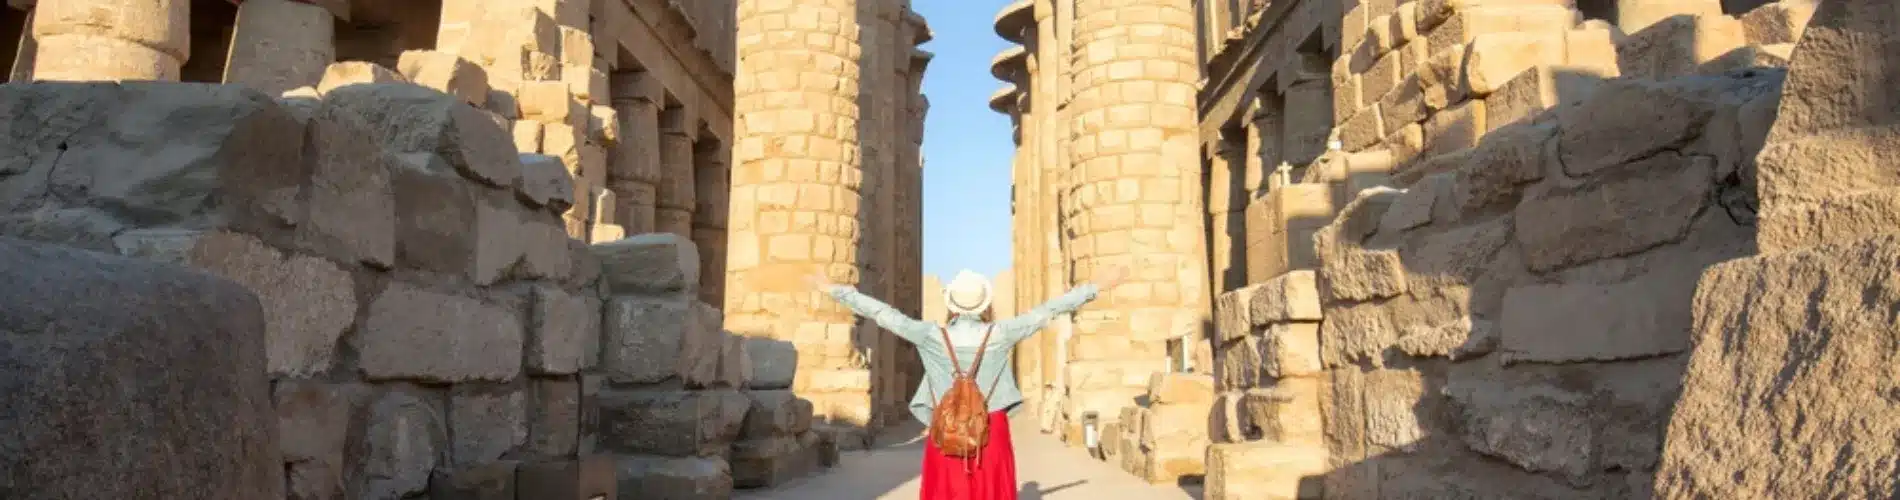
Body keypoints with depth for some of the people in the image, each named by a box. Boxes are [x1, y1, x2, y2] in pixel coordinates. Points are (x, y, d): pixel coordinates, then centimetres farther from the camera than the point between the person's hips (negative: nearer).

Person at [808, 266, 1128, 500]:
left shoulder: (933, 336, -8)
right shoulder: (999, 334, -7)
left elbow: (883, 314, -5)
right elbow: (1047, 311, -3)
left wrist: (834, 289, 2)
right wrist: (1096, 286, 4)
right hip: (991, 432, 0)